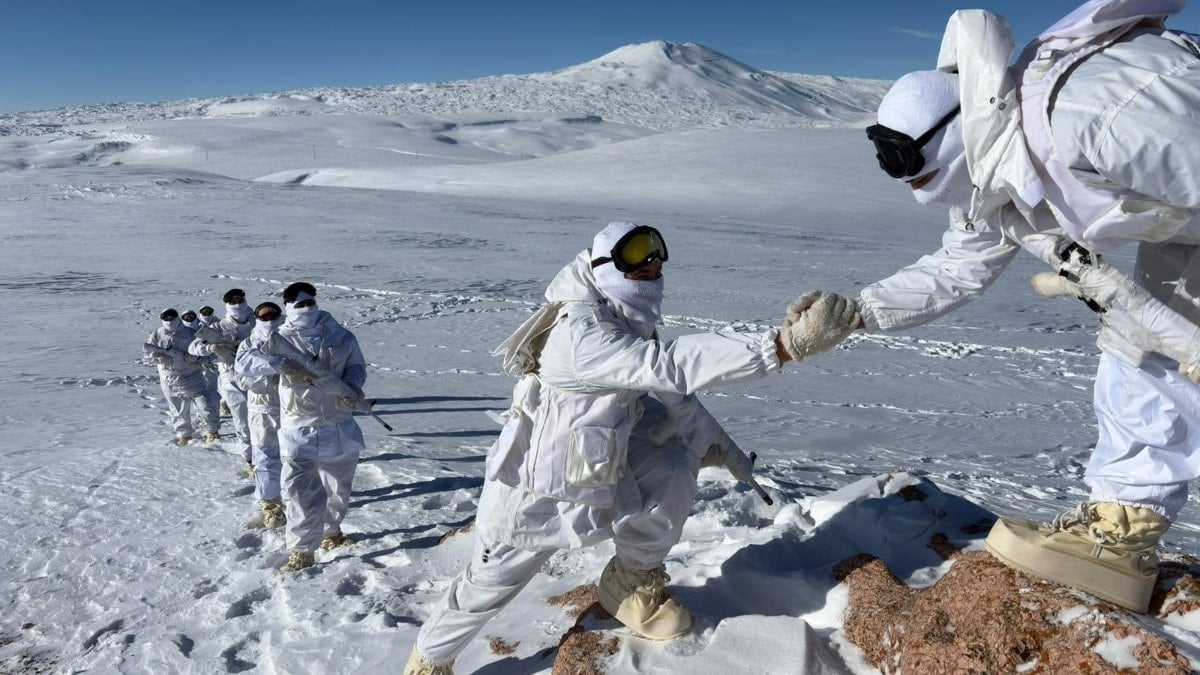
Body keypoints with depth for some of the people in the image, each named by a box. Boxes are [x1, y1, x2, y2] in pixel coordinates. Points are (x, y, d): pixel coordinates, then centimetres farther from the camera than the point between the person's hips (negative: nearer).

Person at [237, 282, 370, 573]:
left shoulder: (341, 336, 0)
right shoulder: (280, 340, -5)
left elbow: (356, 365, 9)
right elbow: (245, 360, -11)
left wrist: (352, 385, -14)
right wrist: (282, 364, -27)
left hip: (339, 427, 3)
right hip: (299, 431, -3)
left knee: (339, 488, 19)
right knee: (301, 492, -8)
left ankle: (331, 533, 42)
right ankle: (302, 551, 5)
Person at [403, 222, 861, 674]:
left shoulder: (629, 329, -5)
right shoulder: (583, 335, -34)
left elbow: (671, 394, 7)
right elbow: (671, 367, -47)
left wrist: (722, 449, 2)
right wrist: (782, 345, -52)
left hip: (595, 474, 7)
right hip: (531, 499, -7)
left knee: (671, 467, -10)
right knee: (484, 589, 12)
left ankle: (633, 582, 13)